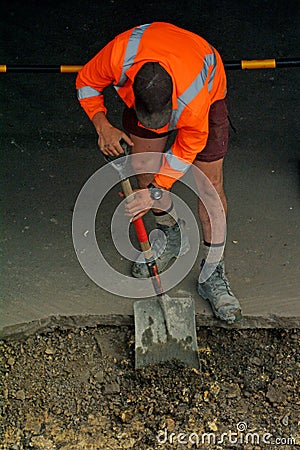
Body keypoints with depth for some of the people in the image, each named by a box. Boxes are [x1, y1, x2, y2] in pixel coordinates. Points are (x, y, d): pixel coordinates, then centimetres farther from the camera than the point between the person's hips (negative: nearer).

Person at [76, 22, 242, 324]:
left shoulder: (194, 101, -45)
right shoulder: (118, 54, -40)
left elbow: (187, 149, -24)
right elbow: (86, 83, -16)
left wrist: (156, 191, -20)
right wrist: (103, 126, -28)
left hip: (207, 89, -3)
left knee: (210, 182, -7)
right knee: (143, 167, 2)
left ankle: (213, 274, 2)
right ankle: (172, 236, 28)